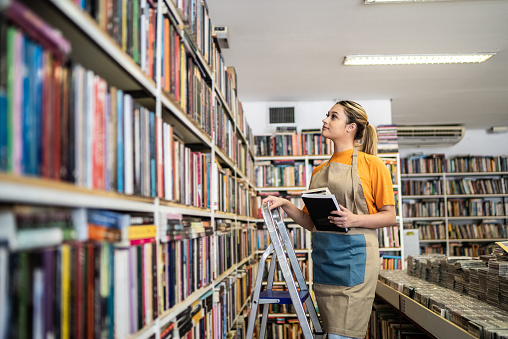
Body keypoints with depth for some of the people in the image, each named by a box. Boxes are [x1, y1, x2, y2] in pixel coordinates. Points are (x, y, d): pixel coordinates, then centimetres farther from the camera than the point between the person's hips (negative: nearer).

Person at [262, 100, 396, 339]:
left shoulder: (371, 165, -1)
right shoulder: (319, 171, 16)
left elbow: (389, 216, -2)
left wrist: (355, 220, -18)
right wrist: (284, 205, 0)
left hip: (353, 256, -6)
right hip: (323, 256, 6)